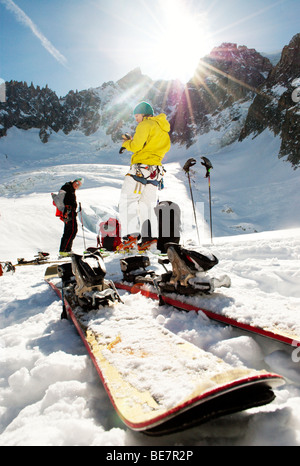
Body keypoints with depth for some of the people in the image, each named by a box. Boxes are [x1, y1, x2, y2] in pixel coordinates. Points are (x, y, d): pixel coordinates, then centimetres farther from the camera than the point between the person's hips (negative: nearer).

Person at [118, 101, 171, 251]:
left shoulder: (146, 124, -2)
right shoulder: (163, 130, 26)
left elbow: (137, 145, -13)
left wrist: (126, 143, 8)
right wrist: (131, 141, 21)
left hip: (141, 169, -8)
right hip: (156, 171, 8)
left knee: (127, 202, -6)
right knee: (147, 206, 10)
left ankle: (130, 236, -17)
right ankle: (149, 237, -1)